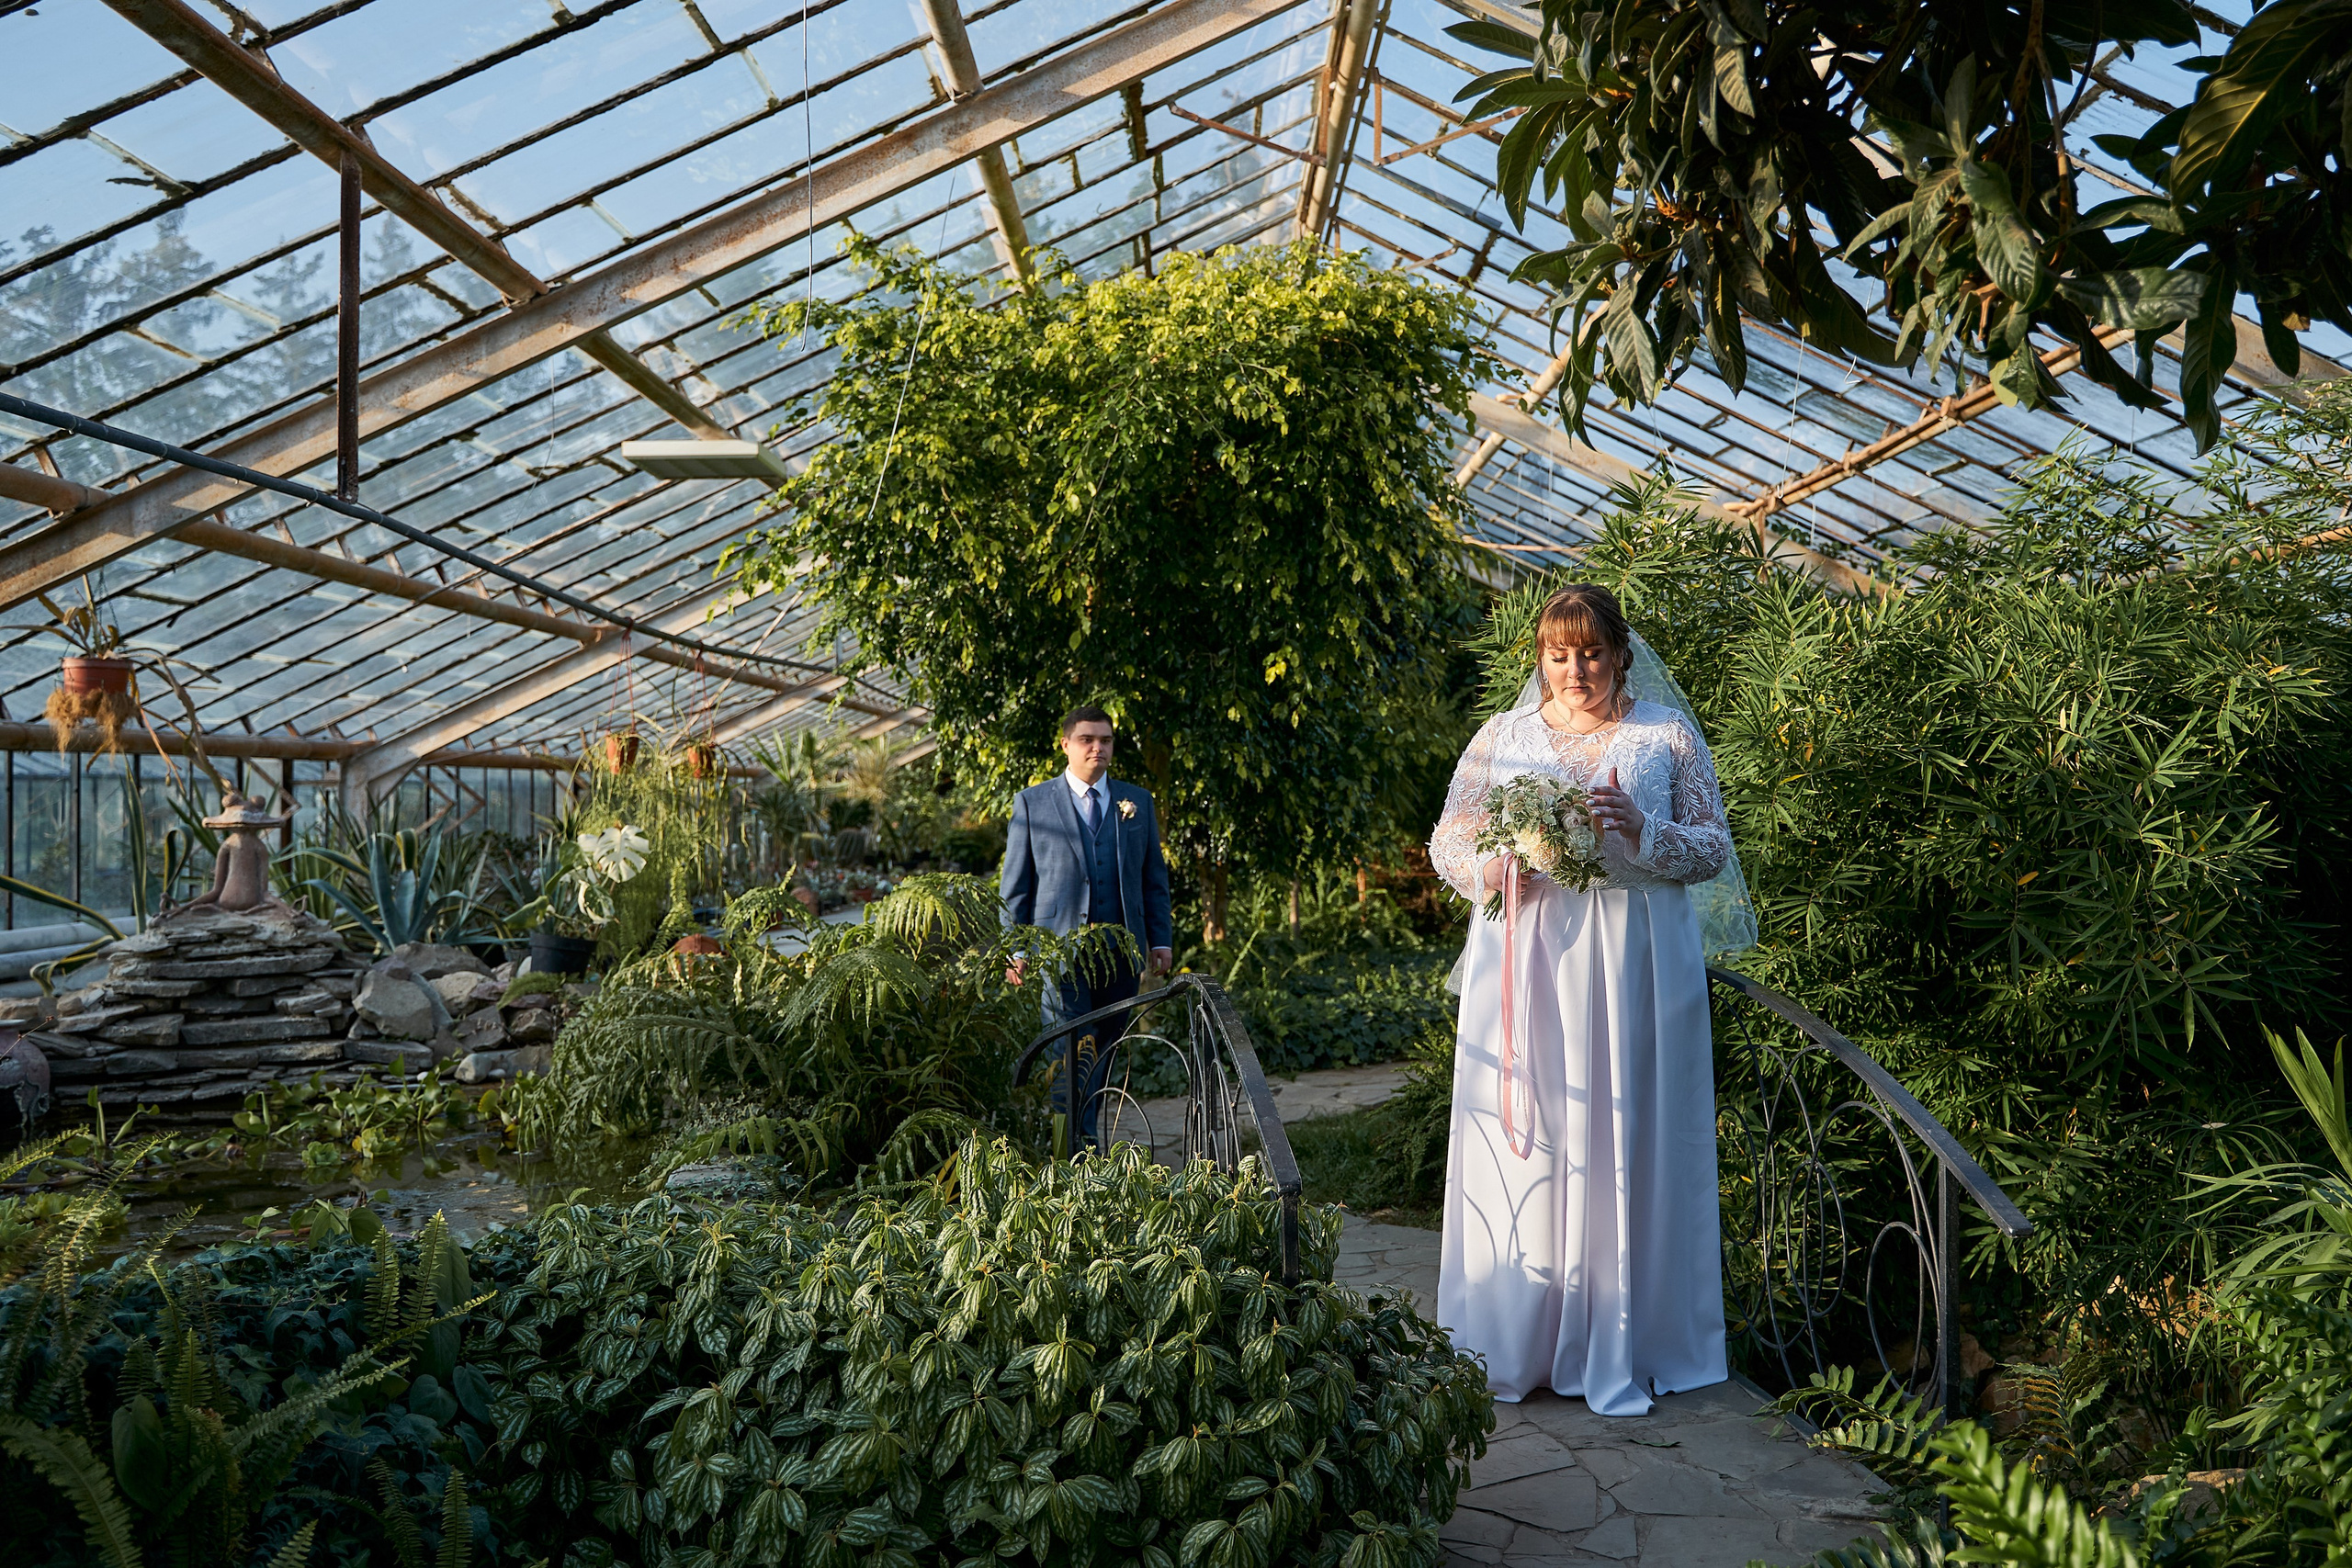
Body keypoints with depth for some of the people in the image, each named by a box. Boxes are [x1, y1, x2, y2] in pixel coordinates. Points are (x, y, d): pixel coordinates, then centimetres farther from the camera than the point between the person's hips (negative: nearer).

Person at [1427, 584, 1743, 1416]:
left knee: (1625, 1144, 0)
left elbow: (1715, 850, 5)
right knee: (1519, 1142, 0)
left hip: (1633, 966, -1)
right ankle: (1513, 1347, 10)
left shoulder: (1668, 735, 8)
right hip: (1525, 960, 1)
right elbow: (1447, 844, 10)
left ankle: (1617, 1351, 10)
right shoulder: (1502, 736, 11)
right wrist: (1497, 864, -12)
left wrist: (1643, 833, -14)